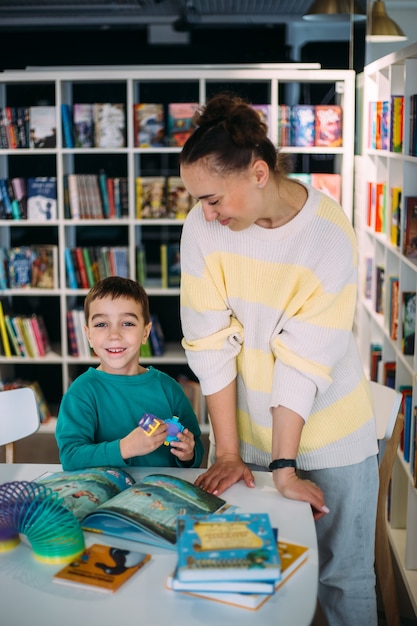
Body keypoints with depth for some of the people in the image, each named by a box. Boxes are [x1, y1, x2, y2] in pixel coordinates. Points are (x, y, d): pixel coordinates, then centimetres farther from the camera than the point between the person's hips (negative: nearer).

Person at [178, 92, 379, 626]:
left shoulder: (330, 235, -19)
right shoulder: (203, 227, -12)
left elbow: (303, 360, -20)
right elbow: (212, 344, -11)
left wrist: (285, 468, -17)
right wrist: (227, 452, -10)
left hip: (330, 436, -2)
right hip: (246, 427, 2)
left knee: (345, 576, 9)